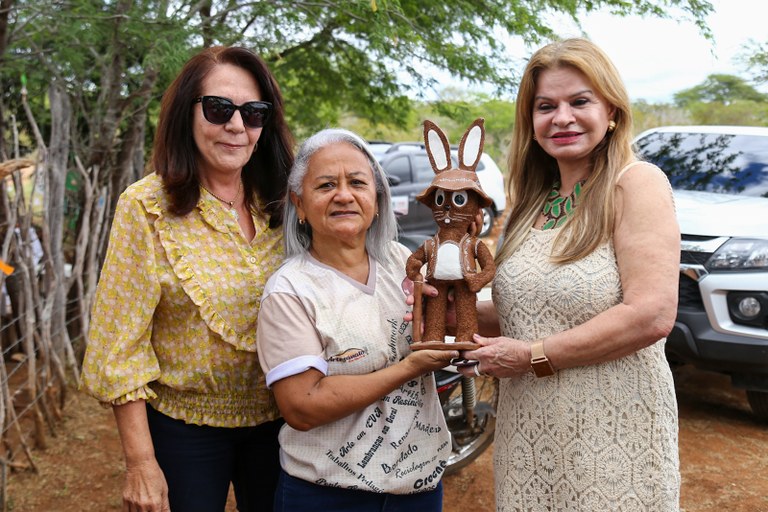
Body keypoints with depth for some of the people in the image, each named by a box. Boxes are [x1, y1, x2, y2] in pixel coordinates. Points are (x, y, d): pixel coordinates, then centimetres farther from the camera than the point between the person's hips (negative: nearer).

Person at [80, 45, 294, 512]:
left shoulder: (280, 206, -2)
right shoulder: (148, 207, -13)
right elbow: (121, 346, -13)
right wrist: (141, 464, -14)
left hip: (274, 421, 4)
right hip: (184, 425, -3)